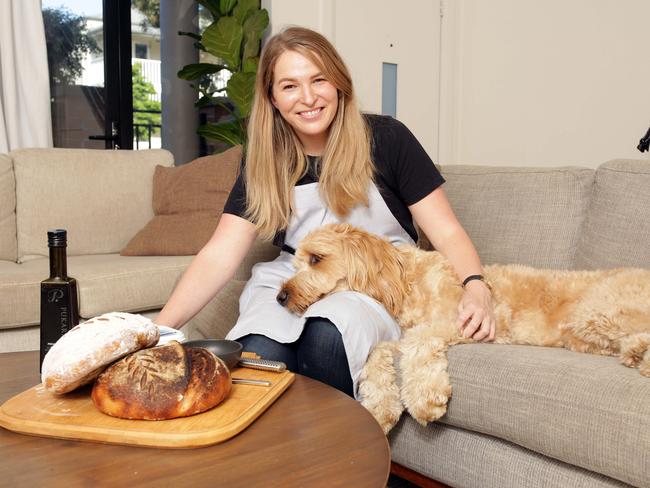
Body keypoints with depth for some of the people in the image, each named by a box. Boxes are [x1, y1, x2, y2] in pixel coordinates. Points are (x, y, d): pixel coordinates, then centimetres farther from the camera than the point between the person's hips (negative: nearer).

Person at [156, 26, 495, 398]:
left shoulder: (386, 138, -5)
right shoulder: (265, 164, 2)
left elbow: (447, 232, -5)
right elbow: (218, 257, -4)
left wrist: (476, 287, -25)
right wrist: (160, 328, -17)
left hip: (381, 281, -1)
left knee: (326, 336, -34)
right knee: (258, 354, -31)